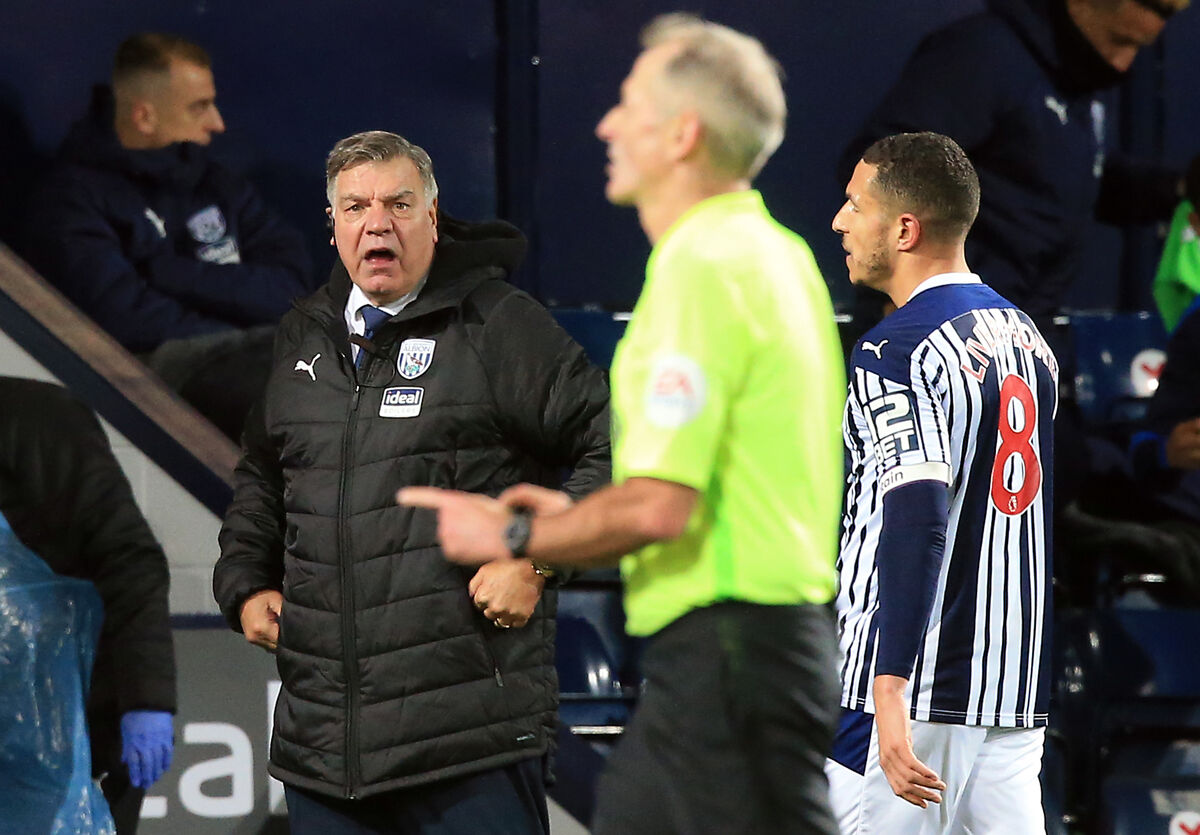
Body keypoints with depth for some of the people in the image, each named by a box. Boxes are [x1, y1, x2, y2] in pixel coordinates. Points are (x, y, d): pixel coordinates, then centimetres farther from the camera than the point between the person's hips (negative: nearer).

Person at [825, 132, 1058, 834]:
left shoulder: (896, 353, -12)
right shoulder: (1028, 336, 14)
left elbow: (916, 518, -23)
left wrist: (891, 695, -30)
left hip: (915, 694, -8)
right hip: (1020, 695, 8)